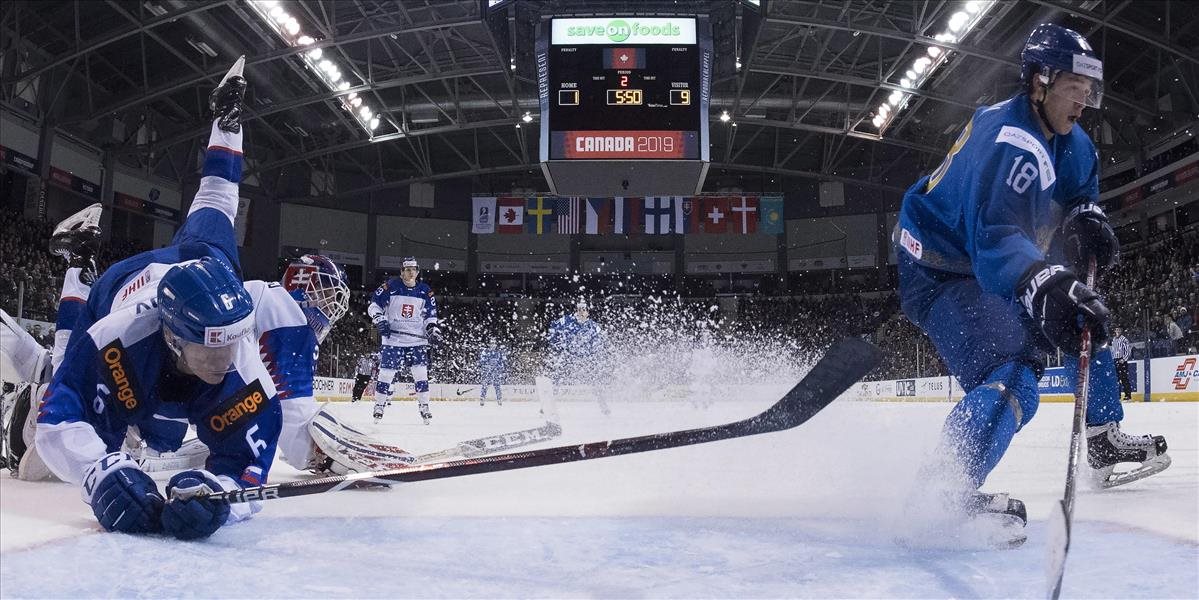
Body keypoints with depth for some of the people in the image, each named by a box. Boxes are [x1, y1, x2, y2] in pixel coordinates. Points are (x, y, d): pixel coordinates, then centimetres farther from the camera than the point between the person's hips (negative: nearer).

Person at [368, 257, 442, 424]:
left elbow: (430, 316, 14)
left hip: (417, 339, 2)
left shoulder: (425, 291, 6)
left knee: (421, 372, -4)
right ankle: (379, 405, 10)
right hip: (392, 338, -2)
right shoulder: (390, 286, -4)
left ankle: (424, 407, 5)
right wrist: (380, 319, -15)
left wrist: (433, 330, 0)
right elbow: (374, 305, 0)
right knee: (386, 372, -3)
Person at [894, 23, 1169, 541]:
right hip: (937, 273, -10)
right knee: (1012, 377, -30)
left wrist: (1087, 216, -4)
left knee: (1085, 317, 22)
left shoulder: (1068, 142, 4)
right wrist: (1044, 284, -62)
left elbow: (1080, 192, 21)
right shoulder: (1010, 141, -29)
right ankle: (942, 493, -39)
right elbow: (994, 237, -44)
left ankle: (1105, 442, 36)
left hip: (987, 266, 11)